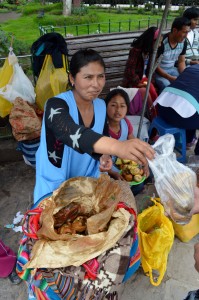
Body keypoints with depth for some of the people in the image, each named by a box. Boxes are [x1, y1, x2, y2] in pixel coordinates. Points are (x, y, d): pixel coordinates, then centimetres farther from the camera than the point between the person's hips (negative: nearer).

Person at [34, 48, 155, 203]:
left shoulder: (101, 106, -4)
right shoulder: (56, 105, -22)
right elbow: (71, 133, -42)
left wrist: (103, 156, -16)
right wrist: (117, 146, -58)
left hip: (88, 183, 5)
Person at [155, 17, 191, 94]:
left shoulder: (184, 42, -3)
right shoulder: (161, 42, -23)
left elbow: (181, 62, 7)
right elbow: (155, 65, -19)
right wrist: (170, 78, -27)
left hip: (172, 69, 6)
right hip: (158, 71, -6)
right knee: (166, 86, -33)